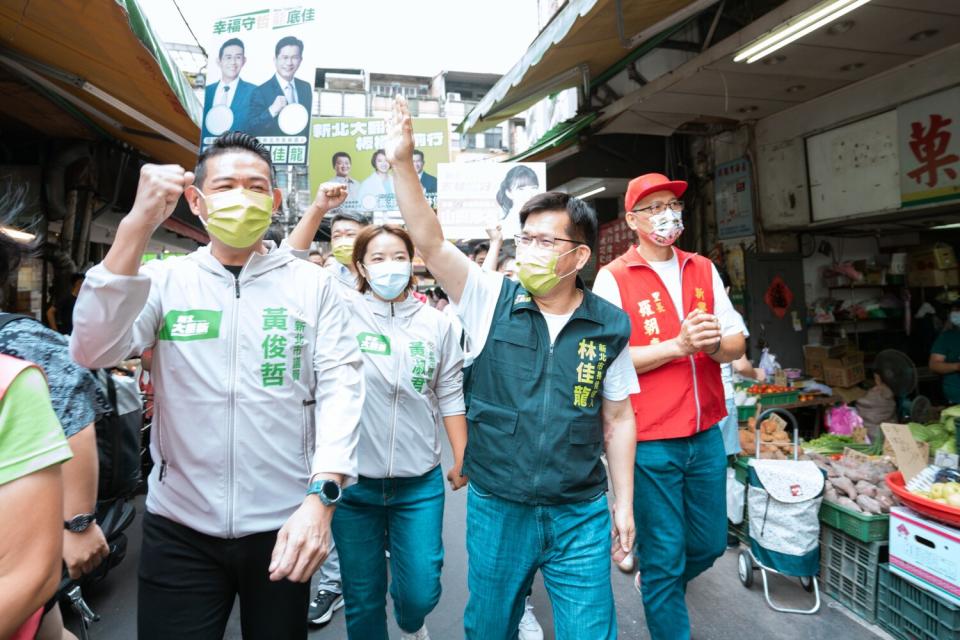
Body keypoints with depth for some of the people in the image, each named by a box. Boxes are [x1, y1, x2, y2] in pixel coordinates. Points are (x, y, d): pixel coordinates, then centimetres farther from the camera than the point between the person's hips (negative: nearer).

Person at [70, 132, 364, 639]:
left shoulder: (312, 283, -2)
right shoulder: (163, 279, 2)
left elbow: (340, 386, -9)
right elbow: (92, 351, -13)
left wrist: (322, 495, -21)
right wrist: (138, 224, -20)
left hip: (284, 524, 0)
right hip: (178, 527, 0)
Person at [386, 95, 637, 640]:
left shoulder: (610, 325, -4)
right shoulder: (491, 300, -7)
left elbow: (618, 418, 3)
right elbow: (430, 242, -18)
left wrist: (624, 504, 3)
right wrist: (403, 162, -27)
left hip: (581, 513, 0)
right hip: (496, 507, 1)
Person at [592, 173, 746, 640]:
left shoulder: (704, 270, 8)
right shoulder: (613, 278, -8)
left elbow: (736, 345, 7)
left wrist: (713, 343, -14)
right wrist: (679, 345, -21)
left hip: (706, 435, 6)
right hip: (650, 442, -5)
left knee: (710, 544, 20)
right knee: (665, 555, 7)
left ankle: (657, 586, 50)